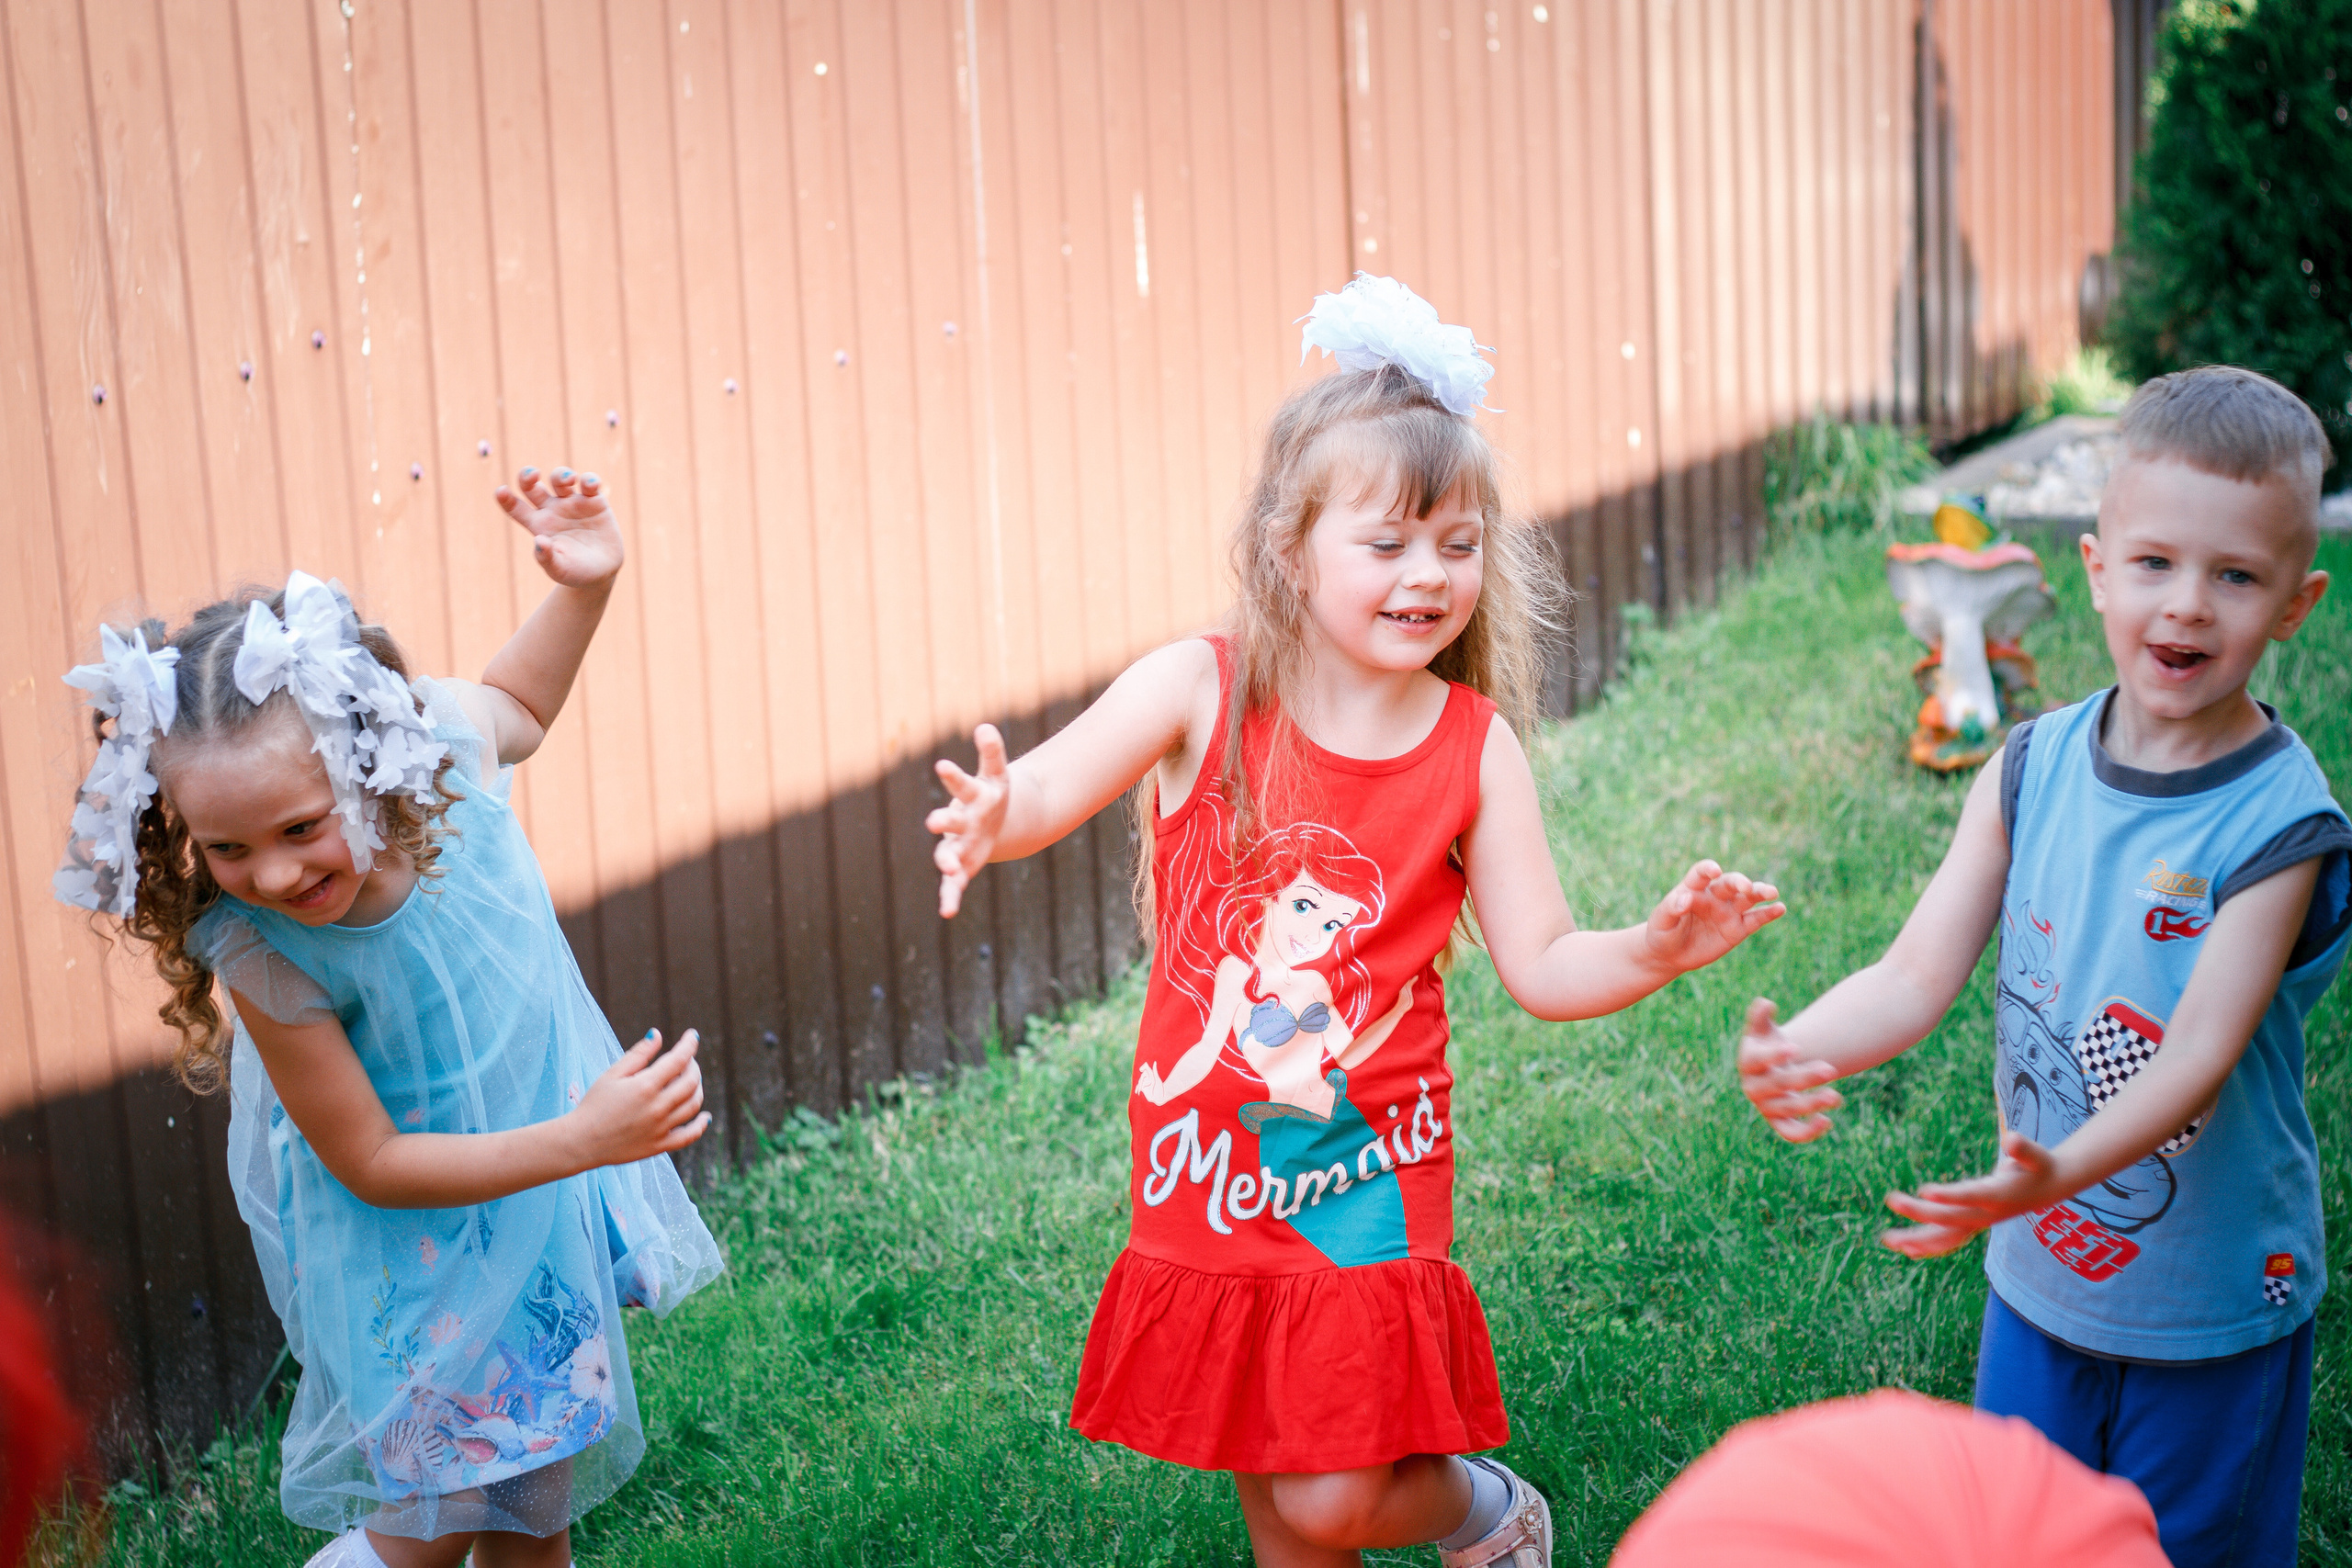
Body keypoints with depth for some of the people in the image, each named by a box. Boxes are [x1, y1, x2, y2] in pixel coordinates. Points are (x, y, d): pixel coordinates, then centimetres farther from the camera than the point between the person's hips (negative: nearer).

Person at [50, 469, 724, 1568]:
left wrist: (581, 587, -12)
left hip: (545, 1166, 5)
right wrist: (584, 1139, -31)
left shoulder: (435, 732, -24)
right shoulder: (268, 954, -33)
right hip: (410, 1234, -5)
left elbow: (516, 705, 4)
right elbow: (370, 1164, -23)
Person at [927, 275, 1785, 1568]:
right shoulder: (1200, 690, -11)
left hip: (1368, 1175, -1)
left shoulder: (1475, 749, -7)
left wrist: (1655, 949, -25)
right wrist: (994, 818, -46)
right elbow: (1052, 788, -23)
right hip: (1209, 1172, 1)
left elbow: (1543, 967, -5)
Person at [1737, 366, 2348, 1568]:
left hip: (2214, 1318, -4)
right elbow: (1920, 974, -10)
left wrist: (2060, 1174, -44)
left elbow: (2203, 1047, -27)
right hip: (2039, 1285, 4)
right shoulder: (2034, 771, -7)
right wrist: (1798, 1051, -31)